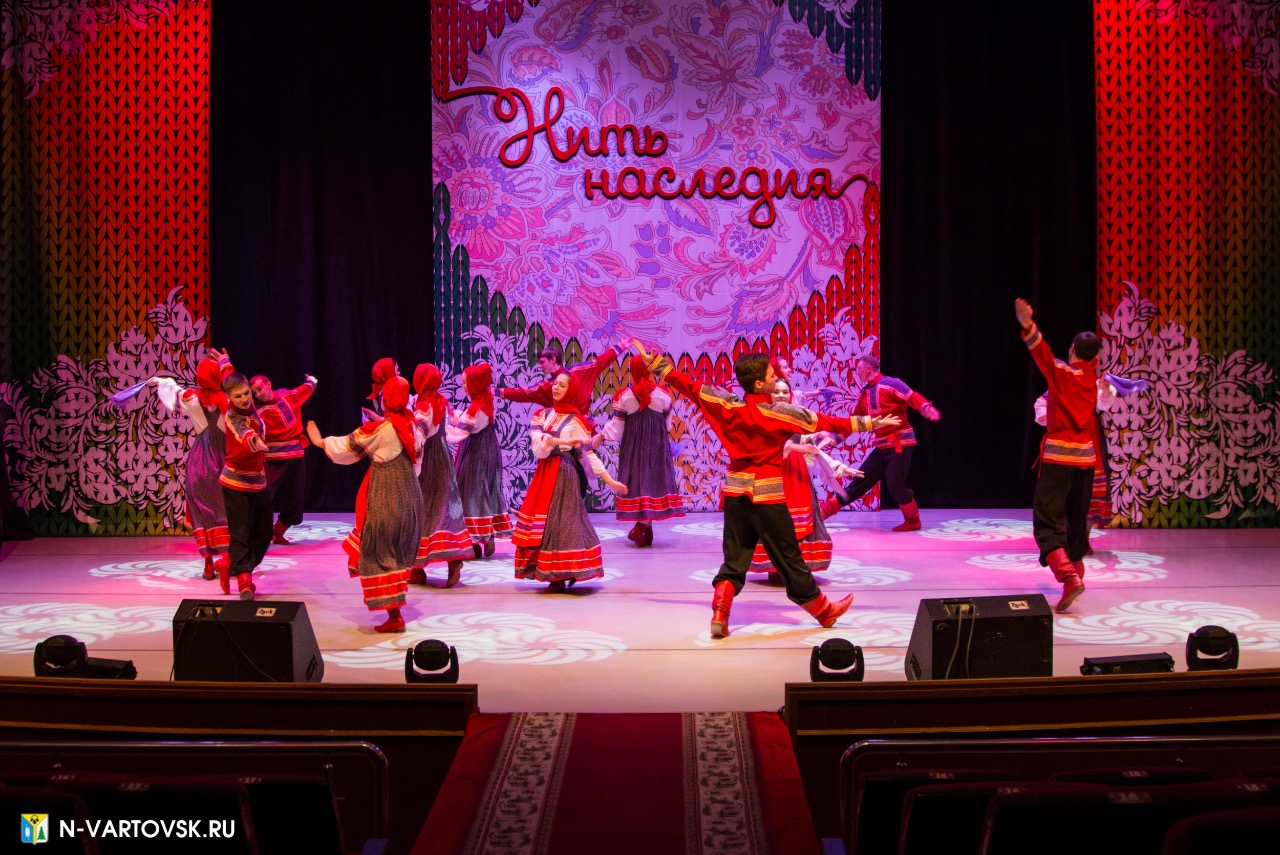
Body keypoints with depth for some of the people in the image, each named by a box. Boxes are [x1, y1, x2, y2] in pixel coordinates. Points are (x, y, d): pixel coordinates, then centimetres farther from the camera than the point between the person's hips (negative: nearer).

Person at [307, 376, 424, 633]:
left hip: (385, 498, -6)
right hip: (410, 496, 6)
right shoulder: (413, 426, 2)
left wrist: (321, 441, 15)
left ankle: (394, 617, 0)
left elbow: (346, 446, -2)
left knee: (381, 553, 1)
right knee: (399, 551, 17)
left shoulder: (378, 429, -14)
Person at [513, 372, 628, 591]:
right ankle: (556, 576, 8)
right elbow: (538, 445, -5)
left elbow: (589, 454, -4)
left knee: (561, 521, -8)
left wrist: (610, 481, -10)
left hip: (564, 475, -5)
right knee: (542, 522, 2)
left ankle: (560, 578, -4)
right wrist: (561, 441, -21)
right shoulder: (542, 415, 10)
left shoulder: (575, 421, -2)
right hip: (545, 474, 5)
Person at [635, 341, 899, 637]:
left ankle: (720, 614, -3)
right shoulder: (781, 413, -11)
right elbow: (826, 422, -4)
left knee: (734, 557, 11)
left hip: (735, 492, 4)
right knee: (788, 557, 8)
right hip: (767, 495, -4)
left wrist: (654, 362, 10)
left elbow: (689, 386, 1)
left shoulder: (728, 406, -3)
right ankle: (823, 610, 24)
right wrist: (868, 422, 6)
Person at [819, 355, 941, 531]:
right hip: (882, 445, 8)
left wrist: (927, 408, -41)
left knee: (895, 484, -7)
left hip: (899, 442, -8)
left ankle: (913, 521, 12)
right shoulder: (864, 394, 13)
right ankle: (826, 509, 12)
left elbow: (914, 398, -21)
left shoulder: (890, 384, -11)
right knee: (861, 479, 10)